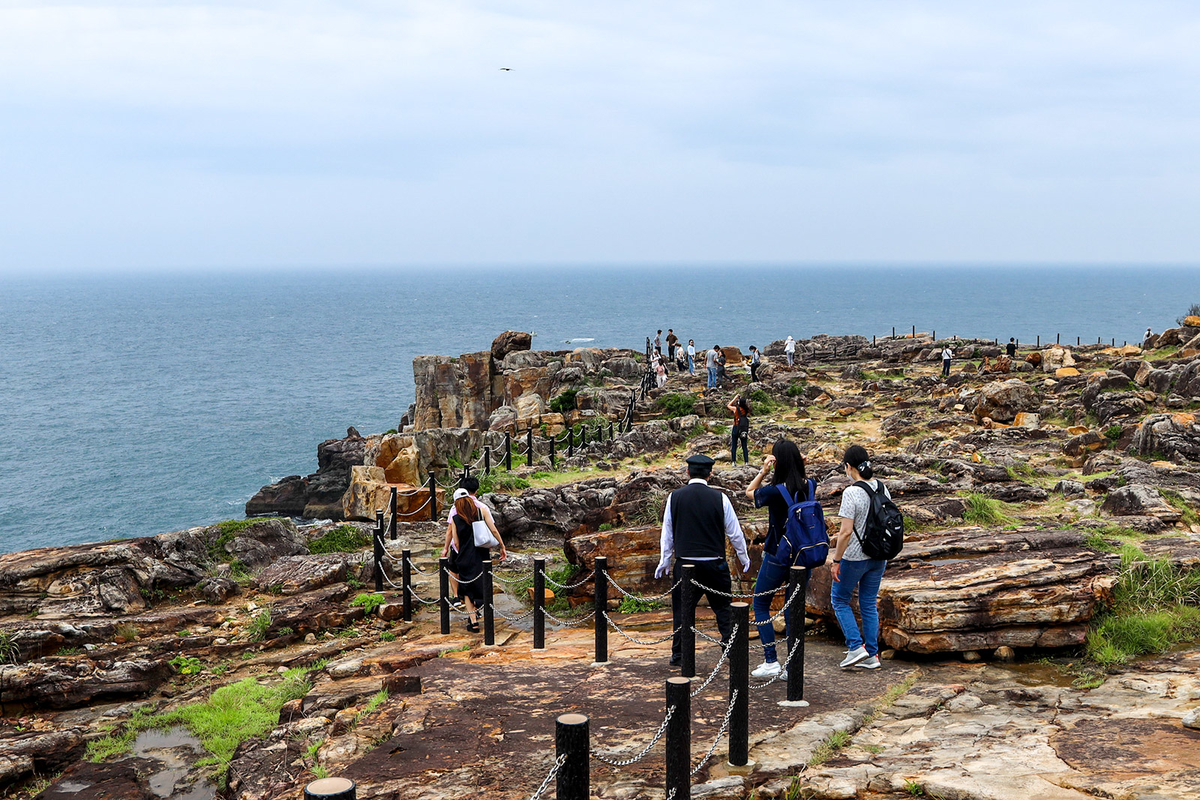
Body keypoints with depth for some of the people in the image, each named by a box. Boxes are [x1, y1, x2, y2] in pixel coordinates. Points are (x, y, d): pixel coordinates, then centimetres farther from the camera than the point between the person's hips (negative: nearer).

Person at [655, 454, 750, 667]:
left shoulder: (675, 497, -1)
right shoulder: (719, 498, -4)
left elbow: (667, 532, 7)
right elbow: (734, 532, 4)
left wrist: (665, 560, 19)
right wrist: (743, 557, 19)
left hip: (685, 563, 1)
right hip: (714, 563, 0)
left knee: (682, 609, 8)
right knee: (723, 607, 11)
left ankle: (679, 655, 11)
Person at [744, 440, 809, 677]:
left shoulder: (776, 492, -20)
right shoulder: (809, 486, -5)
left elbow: (749, 491, -1)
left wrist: (763, 471, -11)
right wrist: (798, 464, 1)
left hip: (777, 557, -5)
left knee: (761, 604, 12)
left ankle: (771, 661, 6)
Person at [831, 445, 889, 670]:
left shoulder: (852, 493, -20)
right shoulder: (882, 488, 1)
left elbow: (846, 532, -22)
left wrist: (835, 561, -14)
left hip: (855, 557, -6)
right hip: (879, 556, 7)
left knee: (840, 600, 12)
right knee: (869, 603, 16)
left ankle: (856, 647, 4)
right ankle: (872, 655, 19)